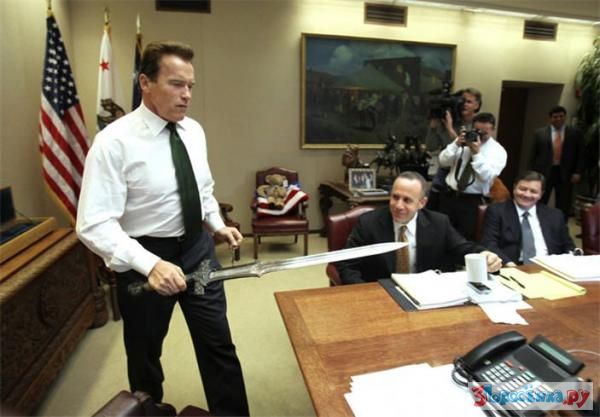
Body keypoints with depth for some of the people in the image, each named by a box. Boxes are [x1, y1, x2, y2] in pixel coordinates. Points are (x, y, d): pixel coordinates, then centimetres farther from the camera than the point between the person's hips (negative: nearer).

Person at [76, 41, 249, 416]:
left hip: (198, 247, 5)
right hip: (145, 256, -4)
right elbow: (94, 225, -23)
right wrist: (150, 264, -34)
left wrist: (218, 225, 3)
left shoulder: (194, 131, 0)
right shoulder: (114, 142, -19)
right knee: (144, 353, 20)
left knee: (218, 343, 16)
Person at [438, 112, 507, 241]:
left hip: (472, 201, -3)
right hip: (449, 196, 3)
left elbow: (487, 177, -16)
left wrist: (477, 153, -21)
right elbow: (443, 162, -2)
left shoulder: (498, 151, -3)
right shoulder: (464, 139, 6)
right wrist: (456, 144, -15)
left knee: (464, 238, 1)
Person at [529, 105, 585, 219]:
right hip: (543, 173, -1)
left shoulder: (575, 133, 6)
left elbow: (581, 154, 6)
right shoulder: (539, 133, 3)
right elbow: (533, 155, 3)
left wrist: (577, 172, -4)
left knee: (563, 206, 7)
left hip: (565, 174, 1)